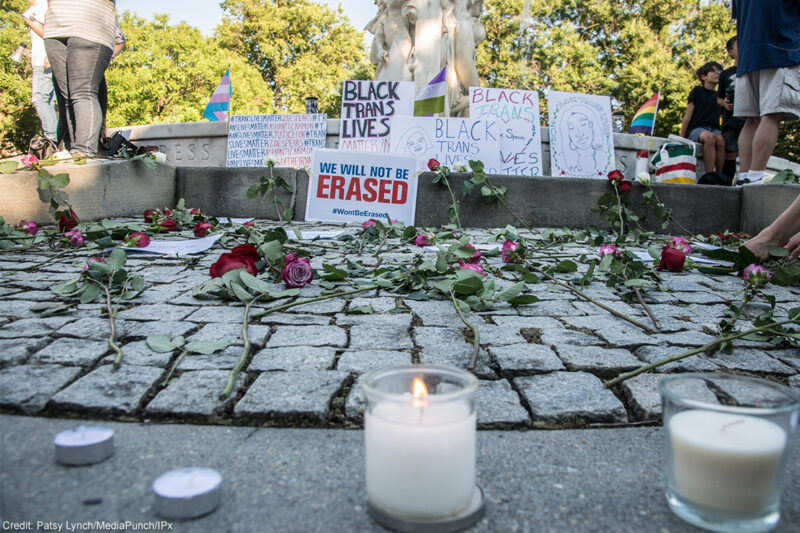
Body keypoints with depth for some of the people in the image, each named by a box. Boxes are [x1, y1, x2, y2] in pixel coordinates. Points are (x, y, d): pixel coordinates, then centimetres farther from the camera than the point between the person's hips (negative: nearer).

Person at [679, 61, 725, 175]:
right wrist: (681, 138, 0)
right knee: (709, 137, -38)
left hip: (714, 128, 4)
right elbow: (687, 116, 5)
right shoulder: (697, 91, 8)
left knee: (721, 139, -33)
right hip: (696, 128, -4)